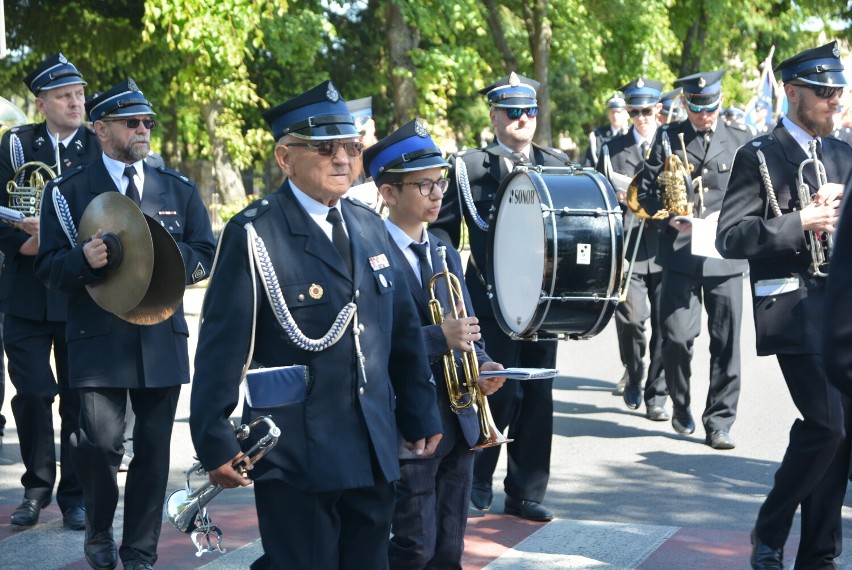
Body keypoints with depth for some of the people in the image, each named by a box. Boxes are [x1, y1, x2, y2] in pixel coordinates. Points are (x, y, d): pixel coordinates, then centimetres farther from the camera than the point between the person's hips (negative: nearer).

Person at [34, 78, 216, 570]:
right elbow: (49, 265, 0)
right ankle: (100, 530, 16)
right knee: (101, 442, -12)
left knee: (154, 448, 4)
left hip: (162, 339, 3)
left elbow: (206, 254, 12)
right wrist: (83, 260, -21)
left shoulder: (179, 189, 14)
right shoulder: (68, 191, 4)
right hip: (99, 340, -3)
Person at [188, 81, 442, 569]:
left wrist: (422, 416, 14)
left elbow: (405, 329, 15)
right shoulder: (254, 234, -9)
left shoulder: (370, 226, 11)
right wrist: (214, 441, -14)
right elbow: (223, 344, -11)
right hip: (296, 455, -6)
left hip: (375, 451, 6)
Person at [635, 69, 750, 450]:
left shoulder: (741, 140, 8)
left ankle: (719, 422, 10)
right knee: (677, 337, -7)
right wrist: (671, 218, -10)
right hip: (680, 256, -1)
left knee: (726, 342, 1)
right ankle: (681, 405, 18)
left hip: (725, 255, 1)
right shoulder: (667, 138, 7)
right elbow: (646, 190, 7)